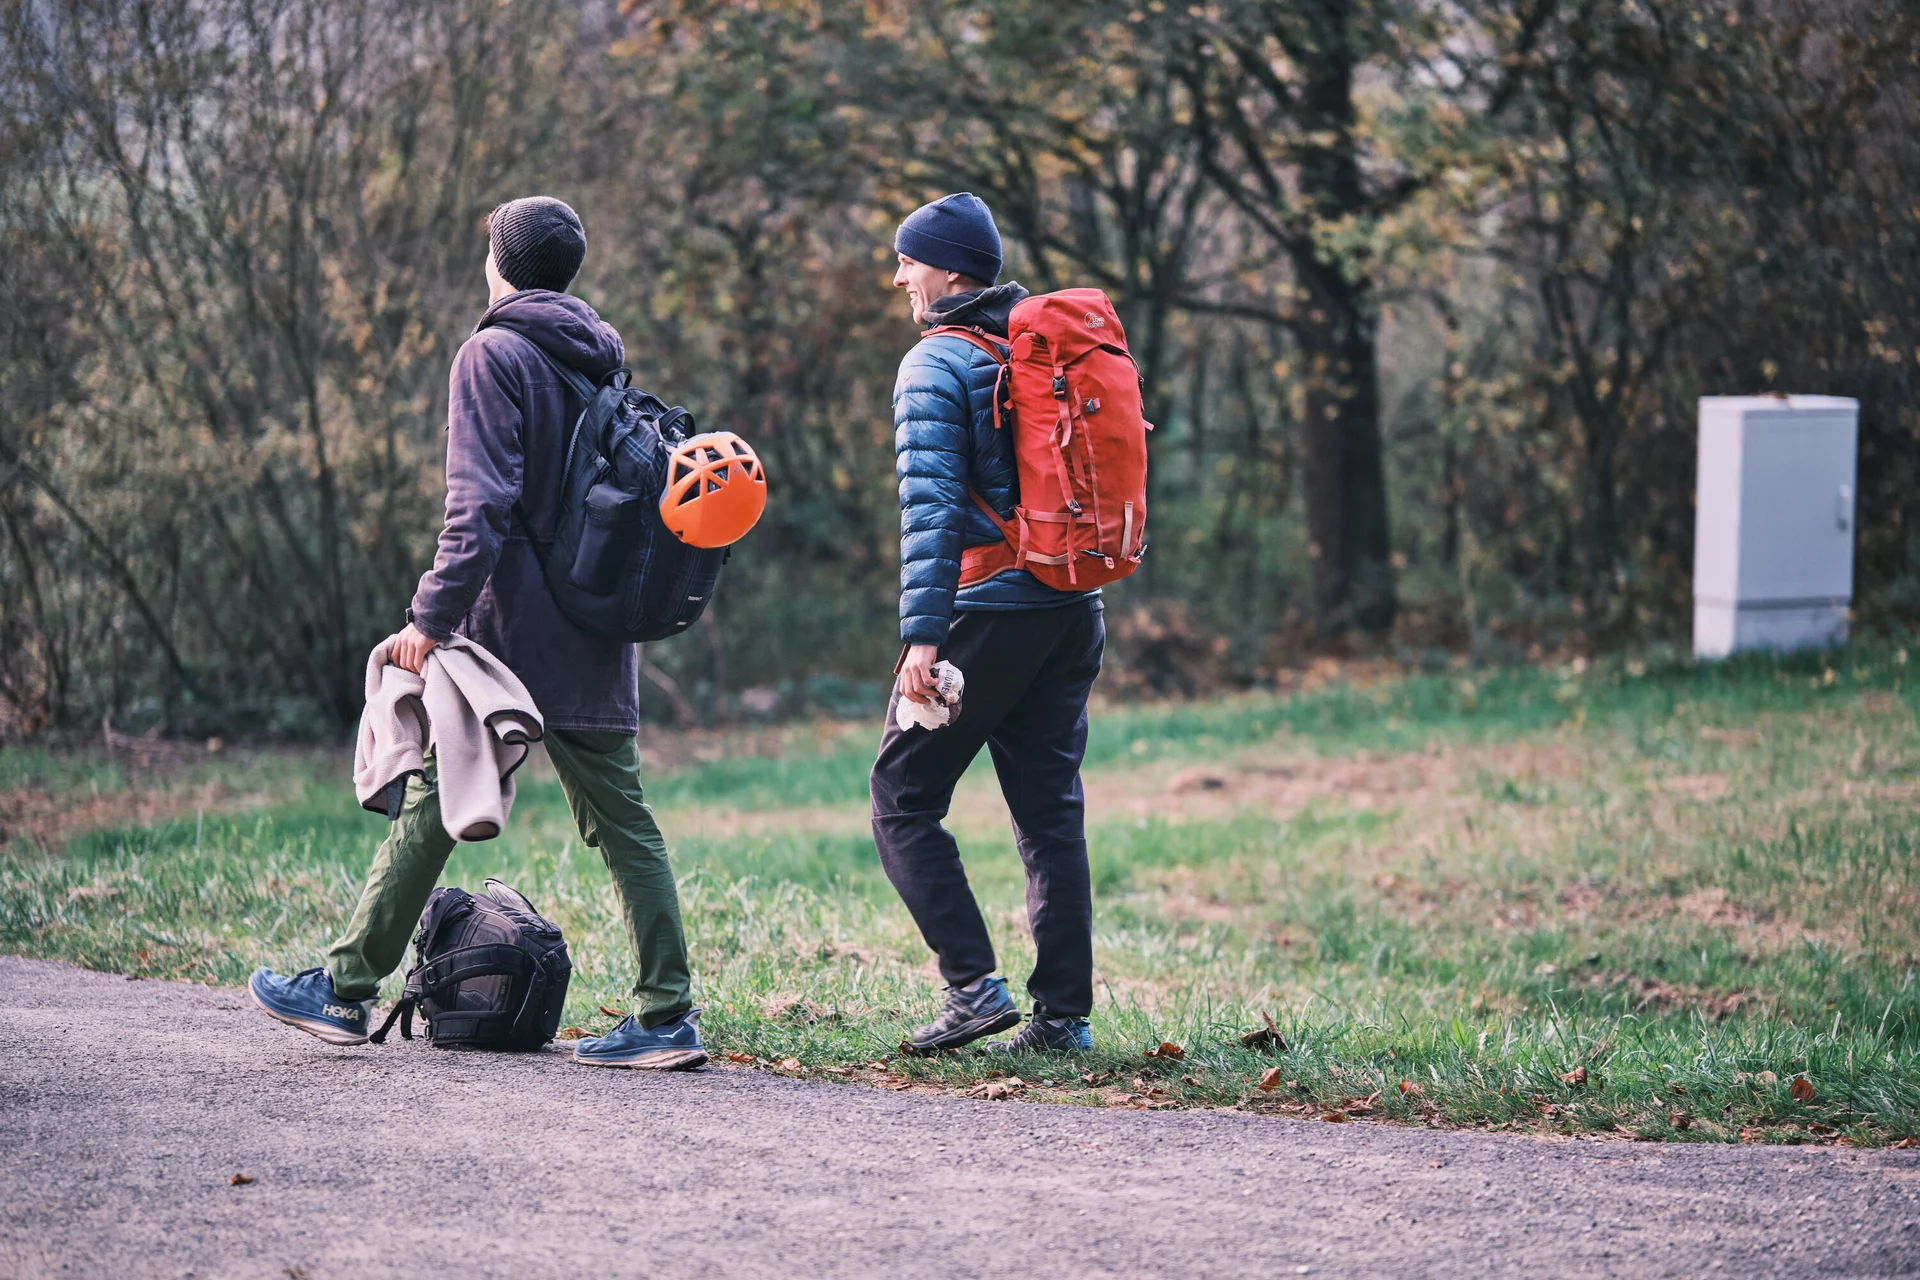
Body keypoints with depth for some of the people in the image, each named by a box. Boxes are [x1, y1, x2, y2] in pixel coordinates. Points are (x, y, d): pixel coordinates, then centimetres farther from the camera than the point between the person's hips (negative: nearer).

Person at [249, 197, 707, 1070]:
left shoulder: (494, 355, -7)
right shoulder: (604, 360, 15)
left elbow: (481, 505, -17)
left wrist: (432, 614, -18)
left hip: (511, 627, -6)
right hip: (598, 635, 6)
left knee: (432, 802, 2)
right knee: (620, 817, 4)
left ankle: (346, 989, 9)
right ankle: (667, 1014, -2)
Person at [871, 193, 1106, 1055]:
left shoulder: (936, 367, -8)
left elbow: (931, 507, -17)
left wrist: (922, 634, -20)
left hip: (987, 607, -7)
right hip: (1073, 609, 7)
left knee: (904, 802, 3)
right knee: (1051, 814, 9)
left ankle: (975, 985, -6)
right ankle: (1064, 1014, 8)